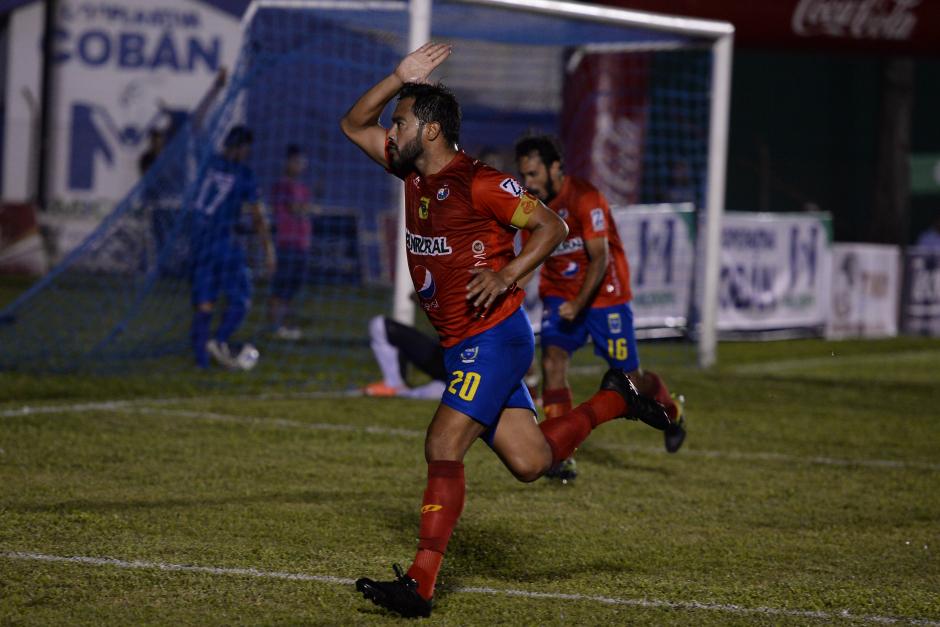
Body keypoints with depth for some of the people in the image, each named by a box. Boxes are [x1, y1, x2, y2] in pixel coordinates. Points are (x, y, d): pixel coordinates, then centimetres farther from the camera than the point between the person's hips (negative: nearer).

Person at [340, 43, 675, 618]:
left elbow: (552, 226, -11)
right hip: (463, 346, 9)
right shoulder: (414, 174, 11)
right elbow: (354, 125, 18)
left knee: (443, 448, -16)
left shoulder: (478, 182, -13)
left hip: (493, 338, -9)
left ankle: (420, 585, -18)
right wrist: (400, 79, 5)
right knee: (529, 462, 6)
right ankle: (614, 401, 24)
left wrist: (506, 274, -22)